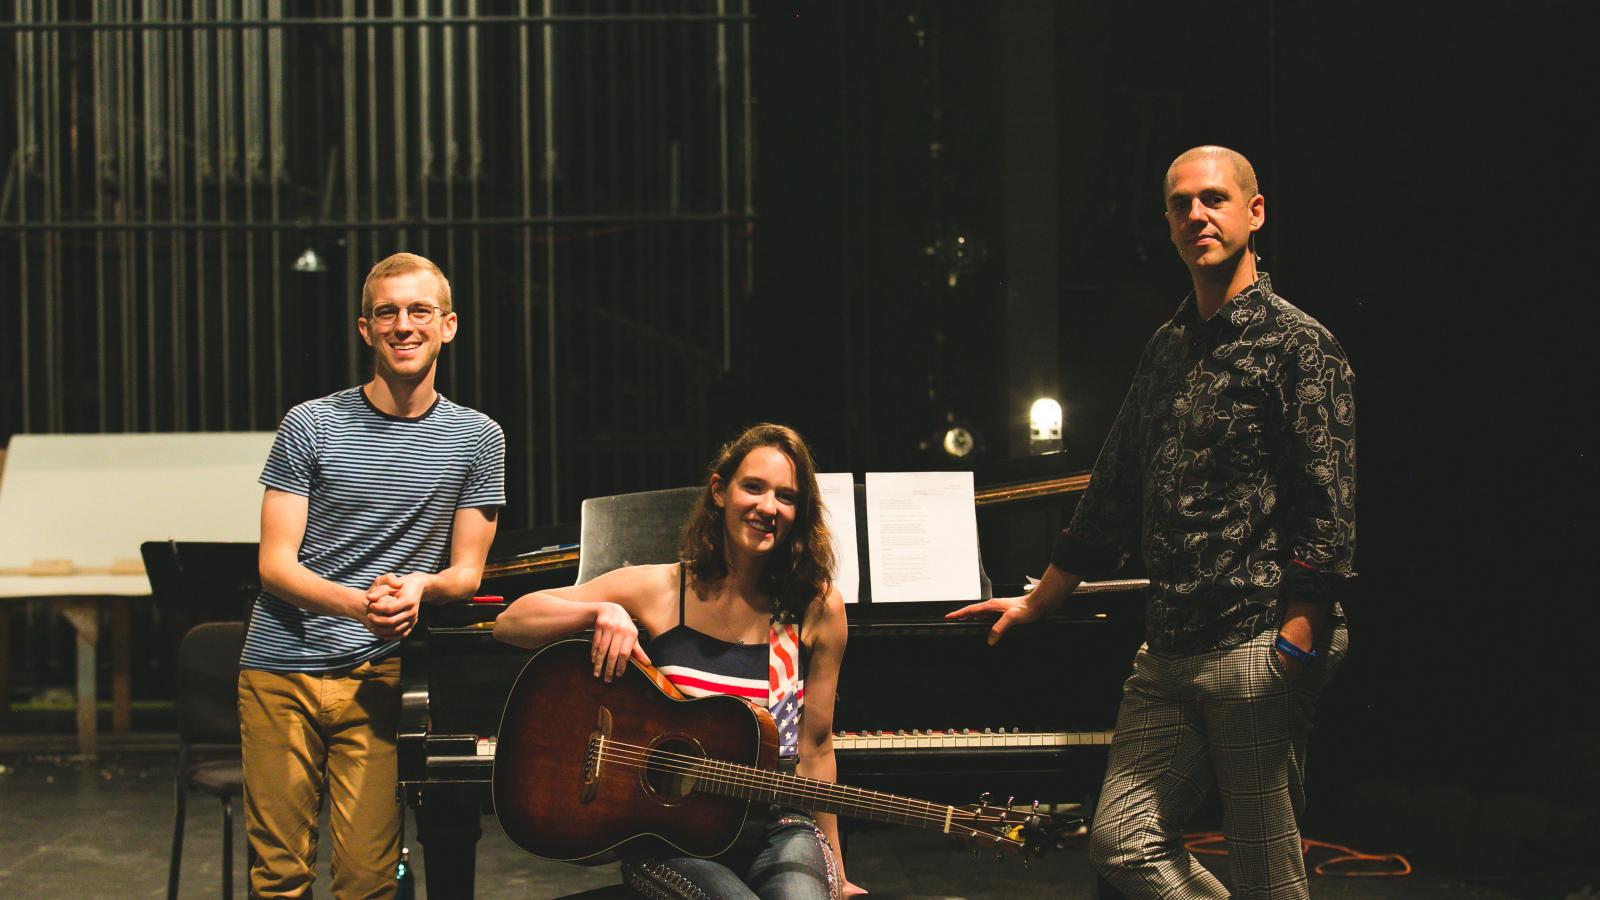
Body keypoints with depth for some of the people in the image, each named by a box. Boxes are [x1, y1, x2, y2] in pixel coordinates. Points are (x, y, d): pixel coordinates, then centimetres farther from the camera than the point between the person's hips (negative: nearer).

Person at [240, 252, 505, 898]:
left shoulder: (477, 439, 6)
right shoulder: (311, 426, 0)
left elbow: (466, 573, 10)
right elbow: (275, 566, -3)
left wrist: (420, 586, -15)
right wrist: (360, 603, -22)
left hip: (377, 674, 0)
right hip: (282, 672, 0)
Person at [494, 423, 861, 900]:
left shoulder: (818, 608, 3)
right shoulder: (660, 590, -1)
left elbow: (814, 749, 9)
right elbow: (509, 623, -1)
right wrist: (601, 611, -19)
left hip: (777, 829, 1)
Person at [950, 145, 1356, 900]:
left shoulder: (1296, 343, -5)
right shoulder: (1165, 350, 17)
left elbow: (1329, 510, -12)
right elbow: (1112, 495, 25)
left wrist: (1297, 644, -20)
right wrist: (1035, 603, 29)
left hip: (1256, 647, -7)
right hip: (1166, 654, 8)